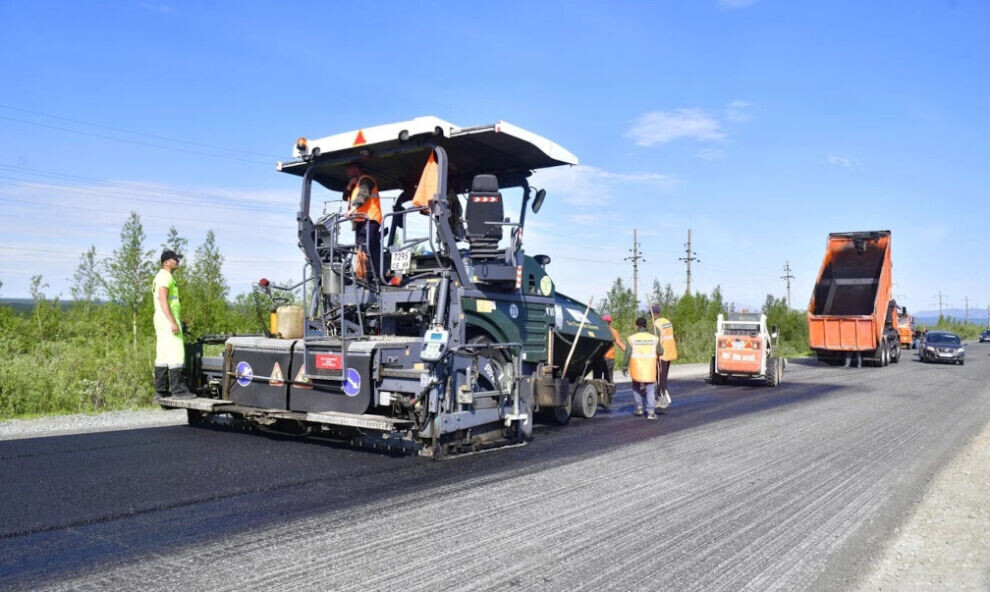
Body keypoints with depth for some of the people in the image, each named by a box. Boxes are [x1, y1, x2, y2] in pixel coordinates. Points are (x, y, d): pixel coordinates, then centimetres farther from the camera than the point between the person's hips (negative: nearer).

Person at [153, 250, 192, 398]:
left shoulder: (160, 276, 22)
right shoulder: (165, 276, -11)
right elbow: (163, 300, -21)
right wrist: (173, 322, -26)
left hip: (162, 320, 11)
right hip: (168, 319, -11)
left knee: (162, 355, 9)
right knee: (176, 354, -12)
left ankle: (161, 390, 10)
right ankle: (178, 389, -15)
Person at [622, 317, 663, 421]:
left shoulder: (632, 338, -7)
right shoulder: (654, 338, -1)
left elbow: (628, 354, -8)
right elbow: (660, 352, 4)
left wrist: (624, 367, 2)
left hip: (637, 369, -1)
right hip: (650, 370, 1)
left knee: (636, 388, 21)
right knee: (650, 390, 9)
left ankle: (639, 408, 17)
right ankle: (650, 412, 1)